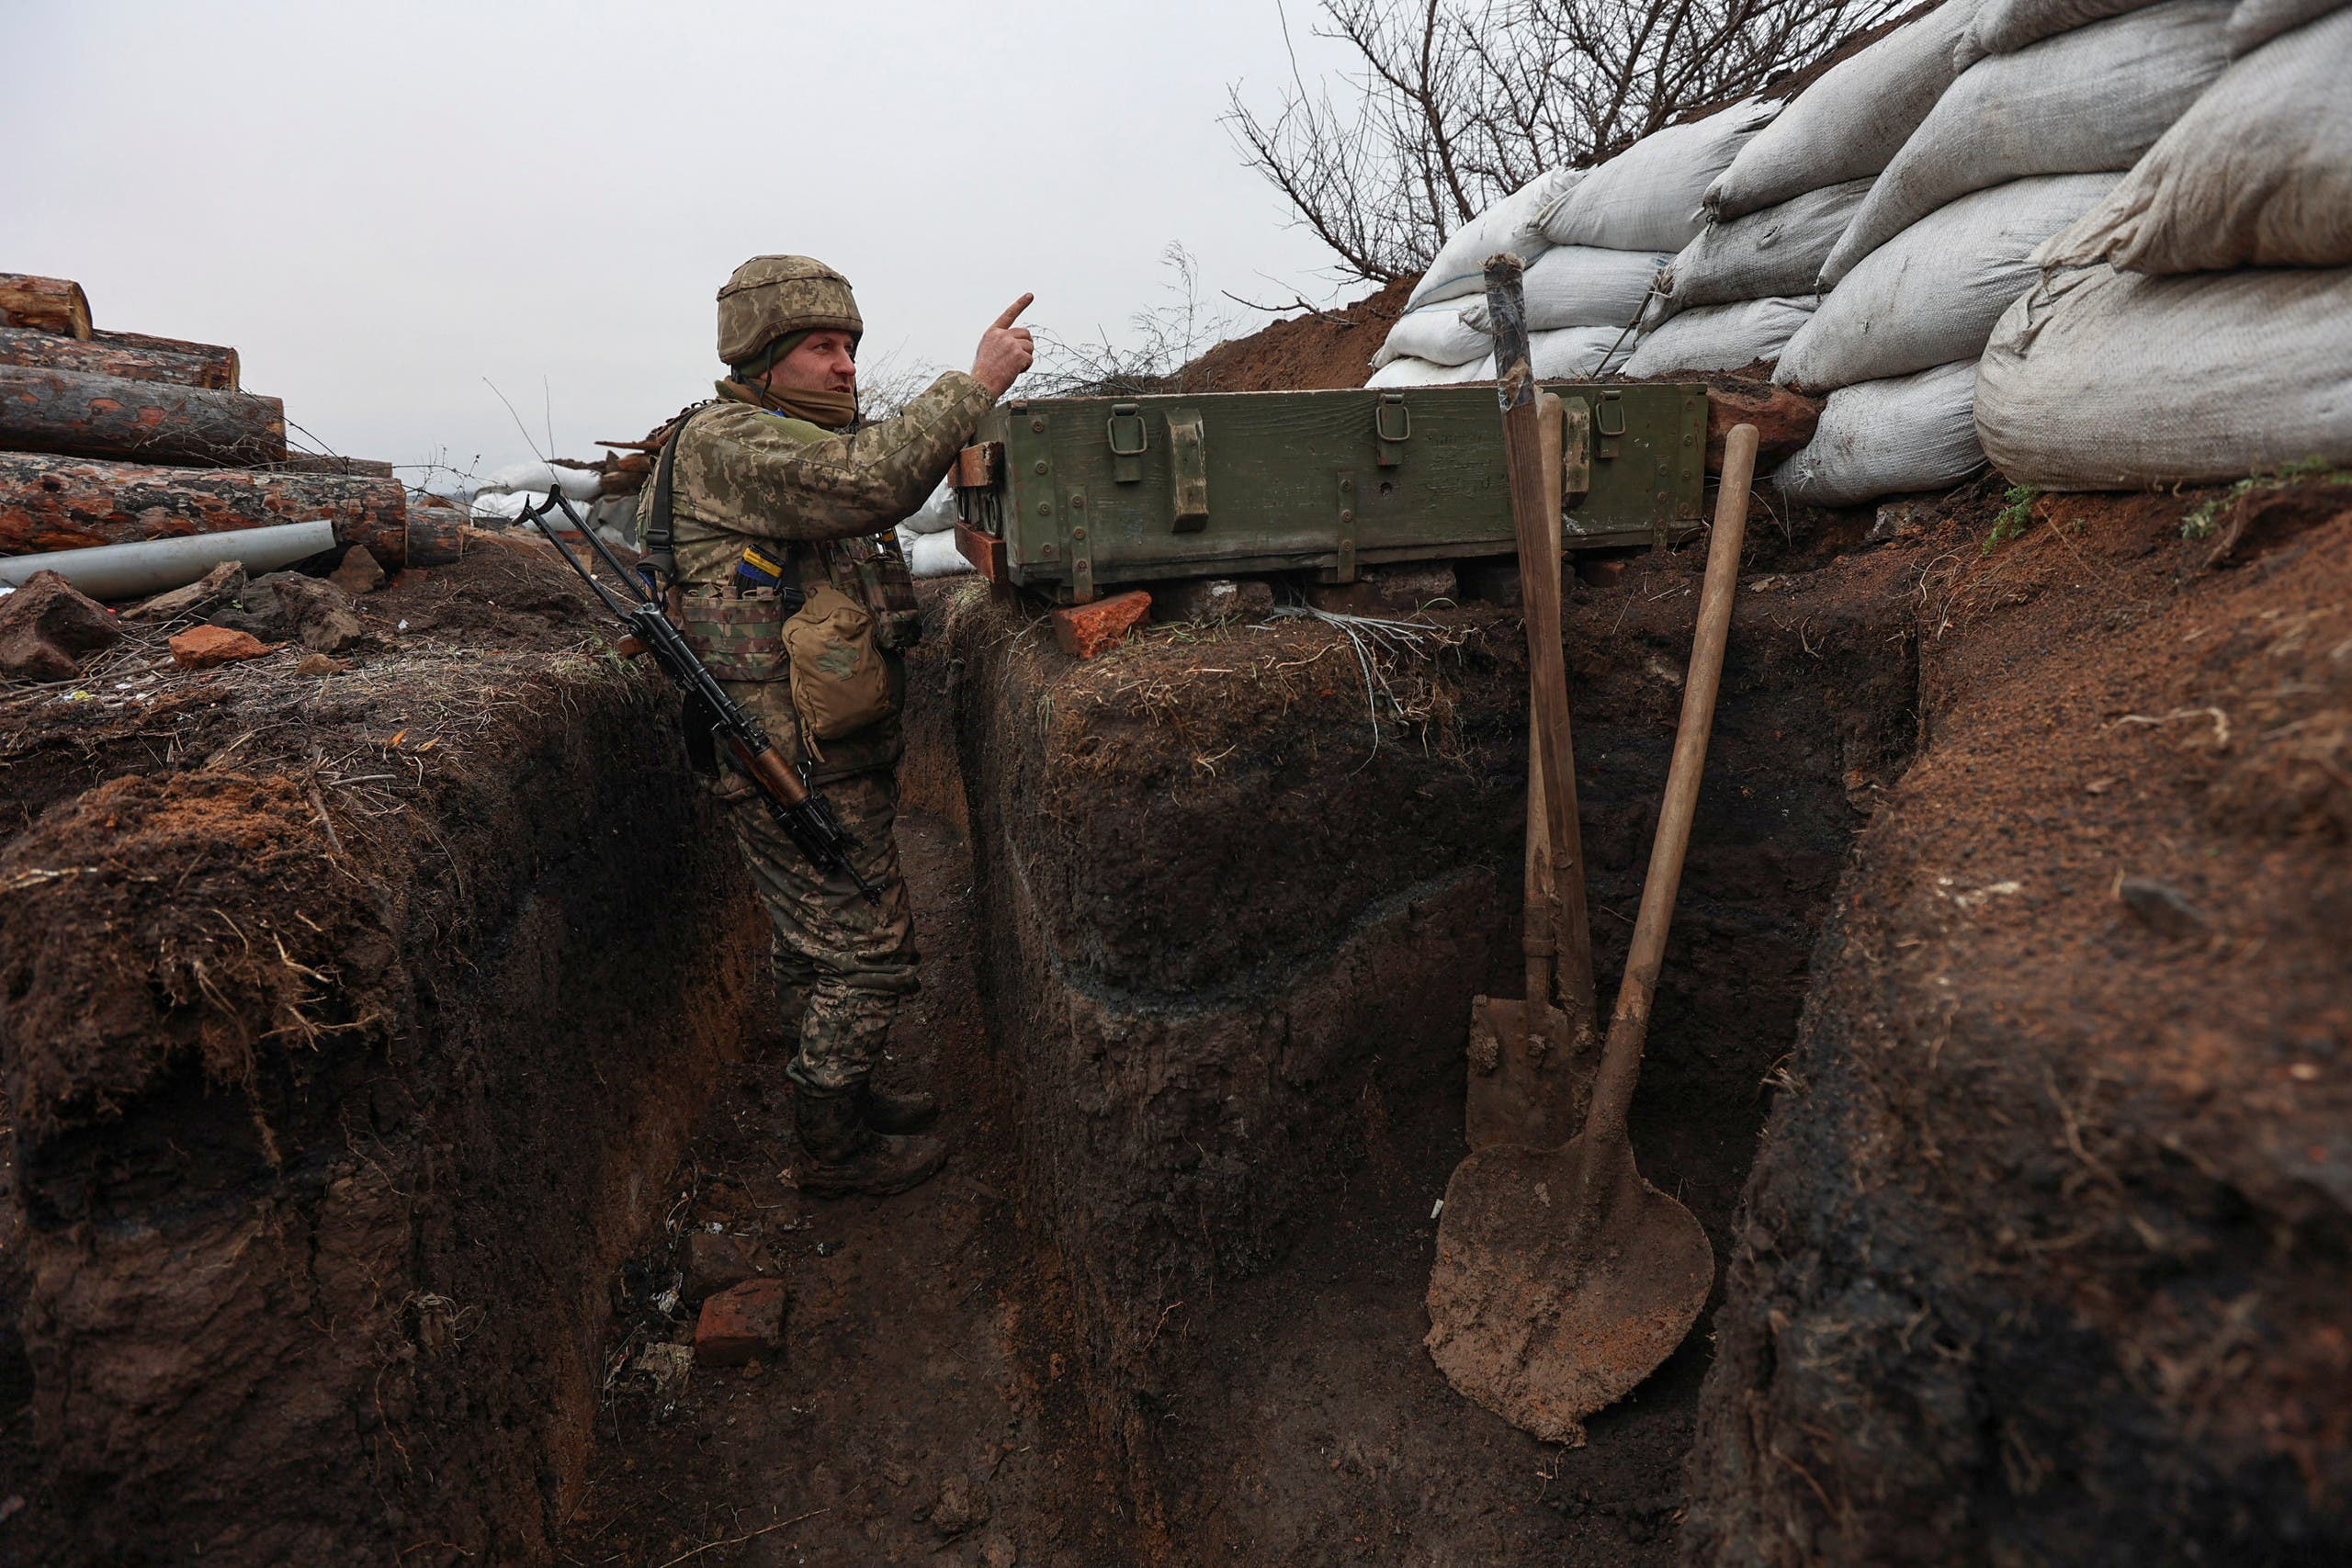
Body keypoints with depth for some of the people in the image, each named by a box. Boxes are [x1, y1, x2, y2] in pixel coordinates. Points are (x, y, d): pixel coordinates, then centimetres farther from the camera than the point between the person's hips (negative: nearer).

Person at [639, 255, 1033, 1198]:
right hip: (796, 767, -10)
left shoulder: (801, 442, 18)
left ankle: (840, 1096, 37)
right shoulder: (725, 442, -15)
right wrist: (976, 383, -26)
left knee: (816, 943, 20)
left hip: (833, 756, 10)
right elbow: (871, 480, -31)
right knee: (866, 953, -2)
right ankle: (834, 1146, 15)